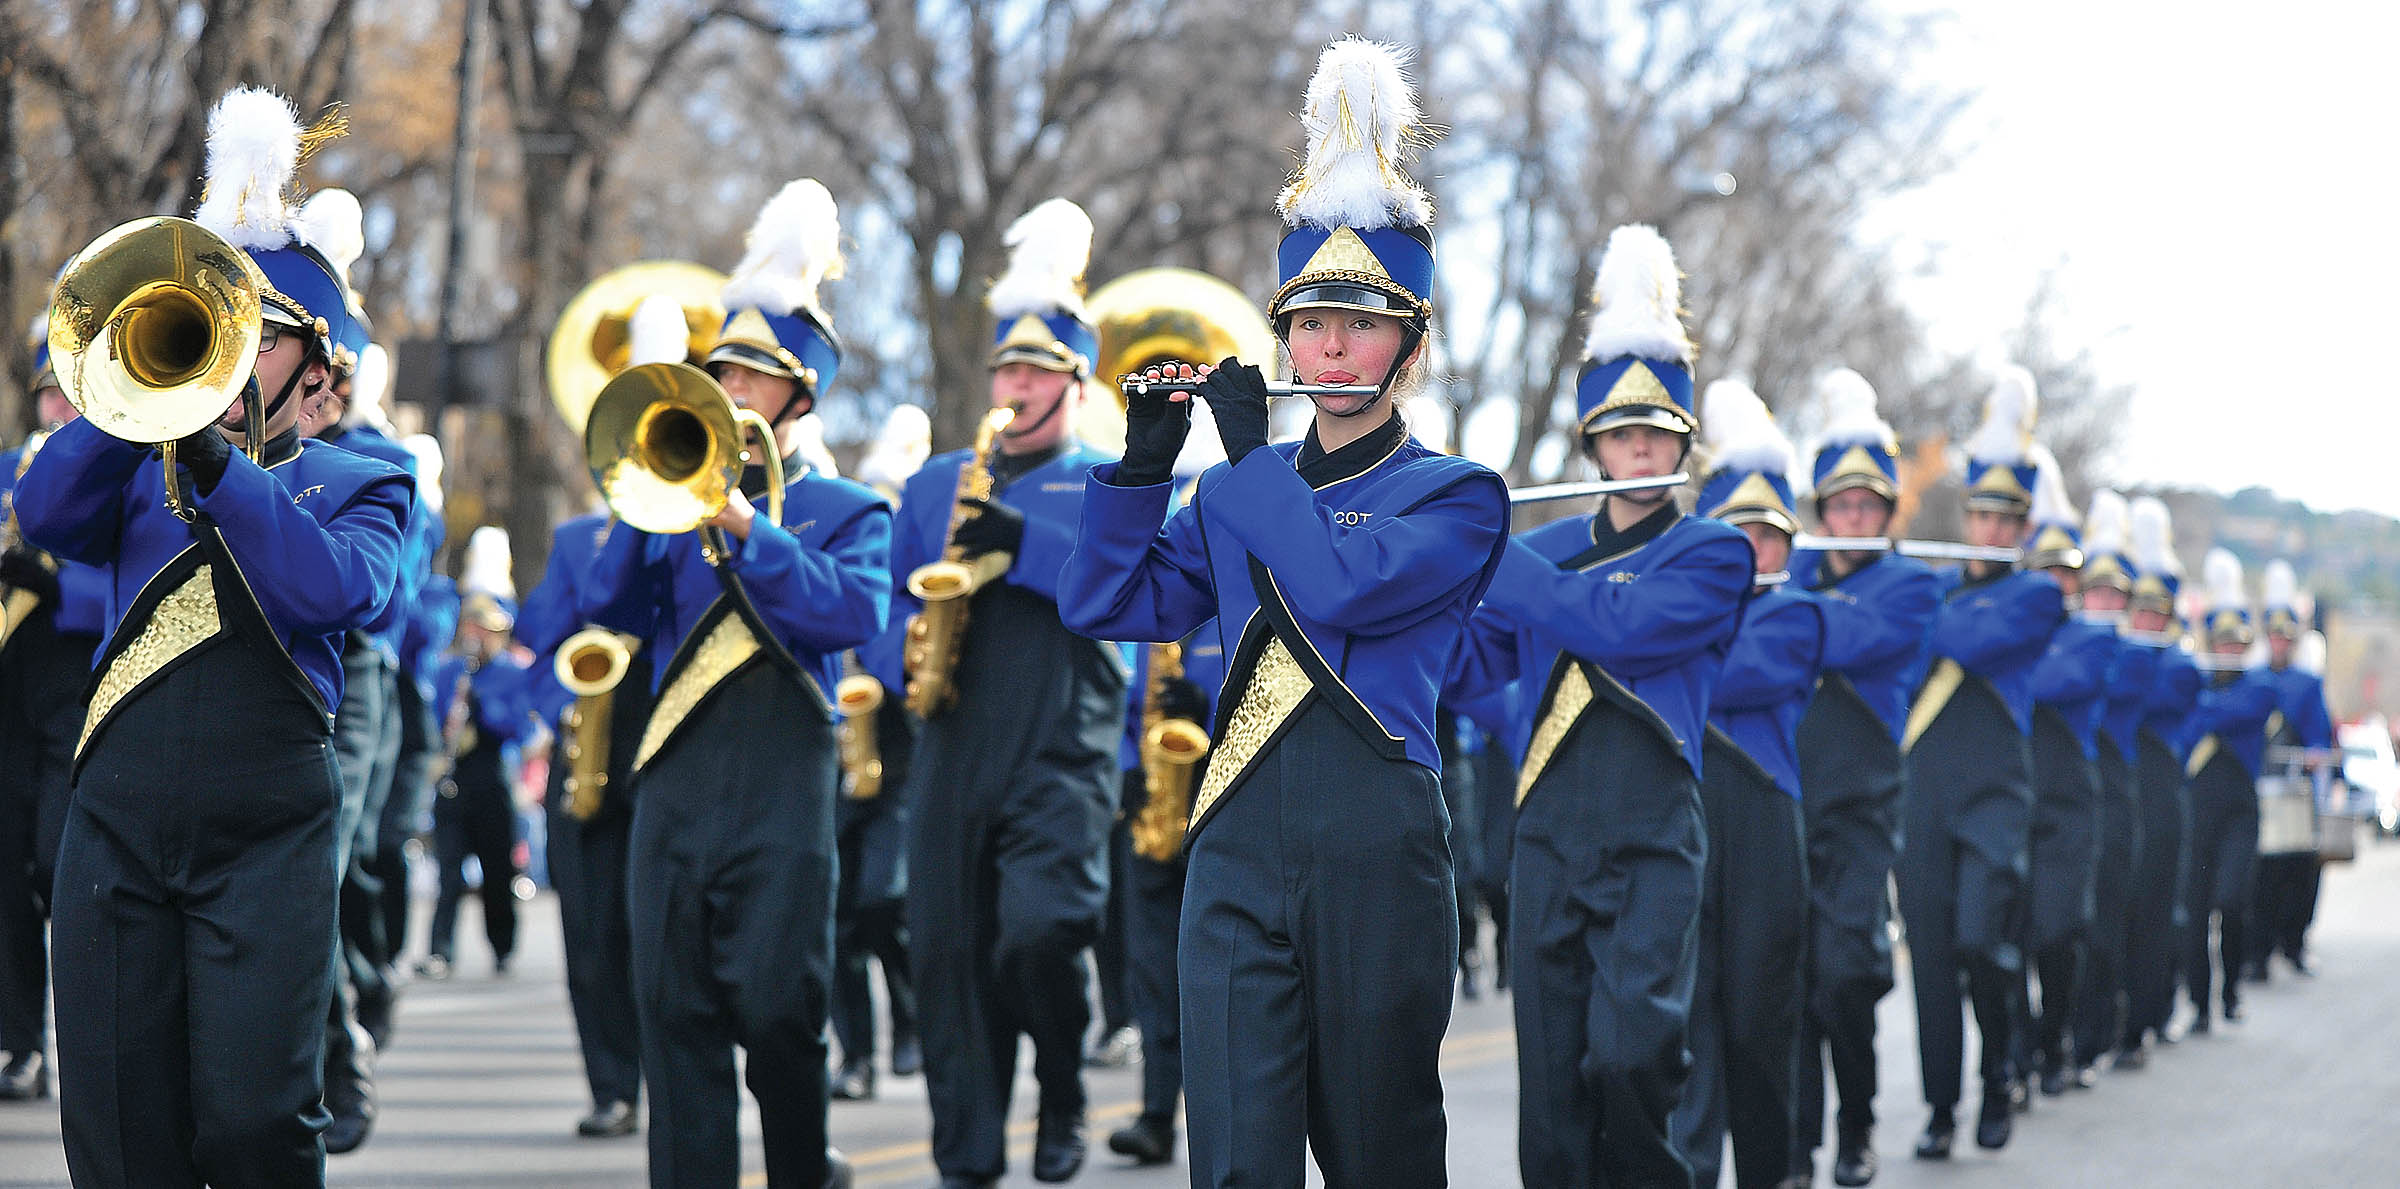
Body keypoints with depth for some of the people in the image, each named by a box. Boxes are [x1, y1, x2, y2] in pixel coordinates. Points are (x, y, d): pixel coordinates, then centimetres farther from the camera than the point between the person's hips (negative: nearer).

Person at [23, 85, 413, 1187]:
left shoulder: (357, 484, 10)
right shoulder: (140, 467, 19)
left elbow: (336, 590, -12)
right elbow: (46, 517, -2)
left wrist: (218, 457, -17)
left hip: (267, 836, -3)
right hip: (118, 827, 3)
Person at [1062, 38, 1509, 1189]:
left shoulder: (1454, 496, 2)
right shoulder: (1234, 498, 17)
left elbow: (1342, 584, -16)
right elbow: (1101, 608, 14)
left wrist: (1247, 448, -6)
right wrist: (1145, 459, 5)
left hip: (1378, 845, -3)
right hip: (1241, 845, 3)